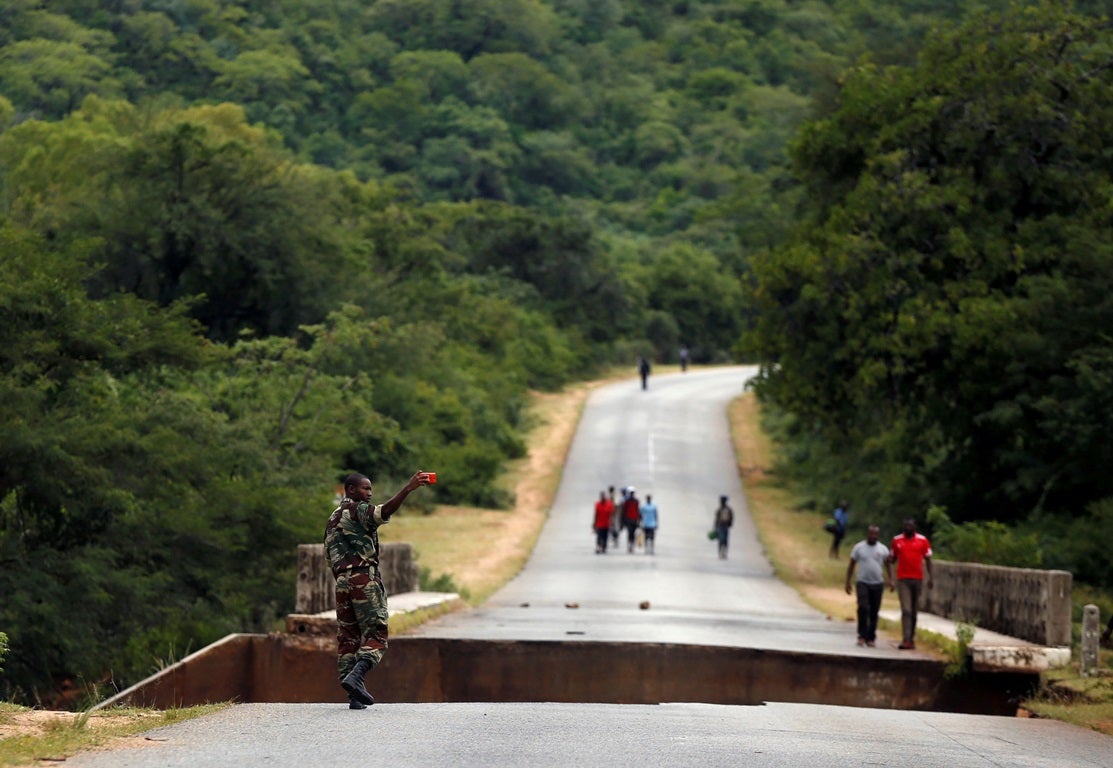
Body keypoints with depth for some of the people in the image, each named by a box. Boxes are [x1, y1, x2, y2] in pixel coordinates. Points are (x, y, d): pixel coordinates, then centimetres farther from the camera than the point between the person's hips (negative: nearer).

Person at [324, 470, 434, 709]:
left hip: (341, 582, 7)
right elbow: (385, 511, -23)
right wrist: (408, 489, -31)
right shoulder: (358, 510, -2)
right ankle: (356, 676, -27)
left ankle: (353, 696, 0)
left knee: (347, 638, 5)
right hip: (365, 579, -7)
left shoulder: (333, 519, 23)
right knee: (376, 635, -5)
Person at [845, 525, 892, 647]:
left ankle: (871, 638, 12)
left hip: (877, 584, 2)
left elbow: (888, 564, 9)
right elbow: (851, 565, 7)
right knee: (863, 608, -17)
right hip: (862, 583, -2)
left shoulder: (883, 549, 6)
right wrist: (847, 582, 1)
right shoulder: (859, 547, 3)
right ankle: (862, 635, -11)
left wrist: (890, 579, -7)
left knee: (874, 612, 4)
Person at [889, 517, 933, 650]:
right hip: (903, 579, -1)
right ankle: (906, 640, -17)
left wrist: (931, 577, -1)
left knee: (914, 610, 9)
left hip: (917, 579, 1)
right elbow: (892, 558, 12)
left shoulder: (923, 540, 3)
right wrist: (890, 559, -12)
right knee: (906, 610, -11)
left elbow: (927, 559, 7)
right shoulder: (897, 540, 4)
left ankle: (911, 639, 18)